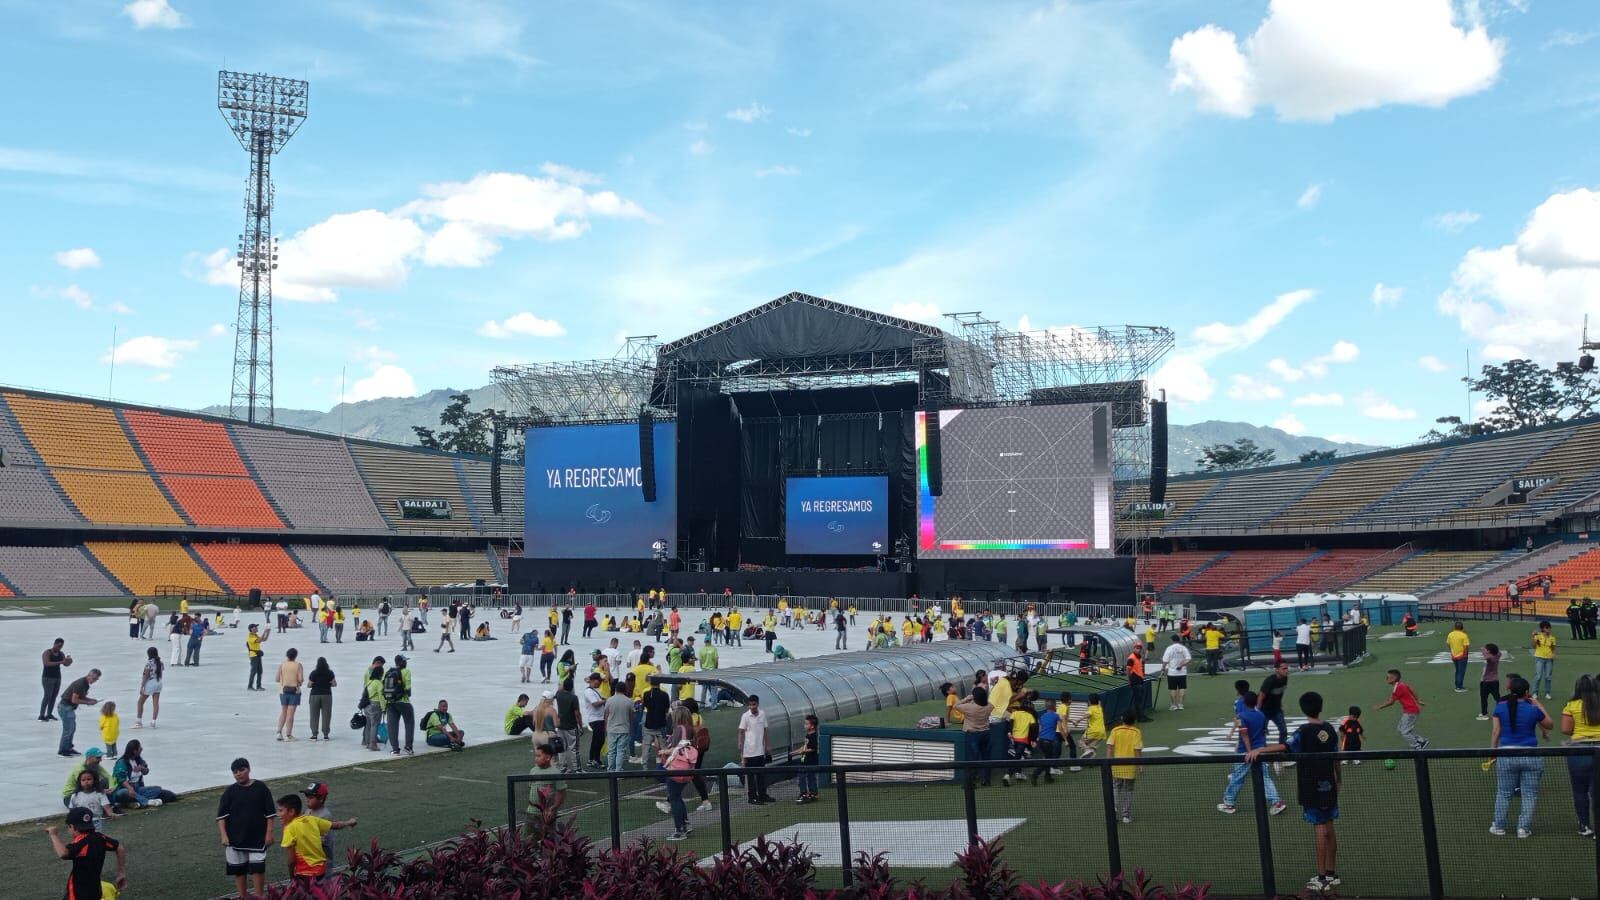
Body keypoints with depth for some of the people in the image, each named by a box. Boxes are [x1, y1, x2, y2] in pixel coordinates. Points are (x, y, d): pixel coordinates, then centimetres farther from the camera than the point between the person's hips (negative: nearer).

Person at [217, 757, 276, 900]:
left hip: (258, 837, -2)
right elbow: (221, 816, 0)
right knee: (239, 869, 8)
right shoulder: (230, 791, 0)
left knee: (258, 867, -4)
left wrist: (269, 833, -5)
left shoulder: (261, 788, -3)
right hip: (235, 838, 2)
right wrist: (224, 835, -9)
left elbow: (270, 813, -1)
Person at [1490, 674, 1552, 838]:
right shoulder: (1533, 709, -6)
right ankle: (1524, 828, 10)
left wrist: (1493, 750, 9)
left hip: (1507, 755, 1)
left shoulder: (1500, 707, -2)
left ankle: (1499, 827, 16)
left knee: (1503, 793, 11)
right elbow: (1549, 725, 12)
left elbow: (1495, 732, -1)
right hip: (1531, 755, -1)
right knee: (1529, 794, 9)